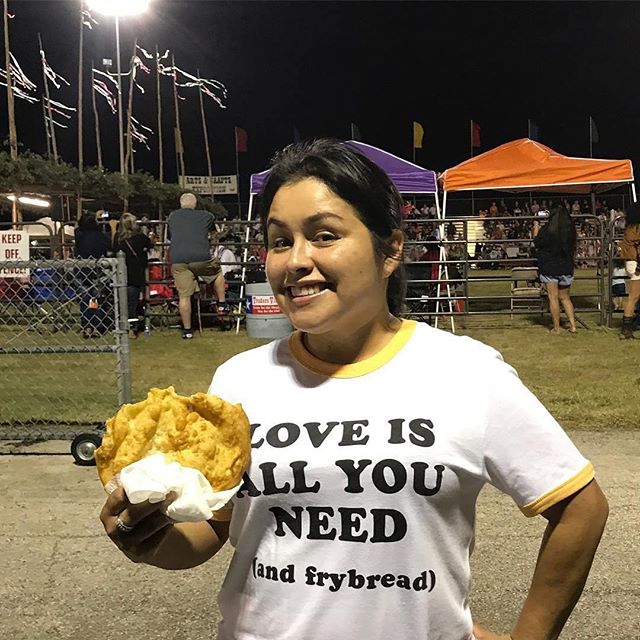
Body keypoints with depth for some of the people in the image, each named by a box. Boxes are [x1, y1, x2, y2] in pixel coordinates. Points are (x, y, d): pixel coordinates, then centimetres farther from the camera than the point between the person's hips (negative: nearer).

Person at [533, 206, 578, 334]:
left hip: (549, 268, -4)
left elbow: (536, 243, 1)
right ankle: (572, 325, 9)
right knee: (565, 297, 16)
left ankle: (556, 328, 4)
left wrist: (536, 227, 13)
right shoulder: (570, 230, -1)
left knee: (553, 297, 2)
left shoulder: (546, 231, -14)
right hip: (566, 268, 4)